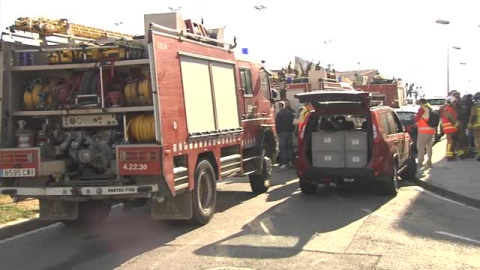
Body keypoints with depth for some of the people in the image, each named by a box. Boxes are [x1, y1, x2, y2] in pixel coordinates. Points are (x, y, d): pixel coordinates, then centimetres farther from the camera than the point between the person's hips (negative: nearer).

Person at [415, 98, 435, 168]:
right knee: (429, 146, 13)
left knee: (420, 147, -6)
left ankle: (420, 162, -10)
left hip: (424, 131, -8)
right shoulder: (430, 109, 16)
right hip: (431, 130, 8)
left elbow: (417, 119, -9)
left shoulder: (422, 109, -9)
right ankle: (429, 162, 14)